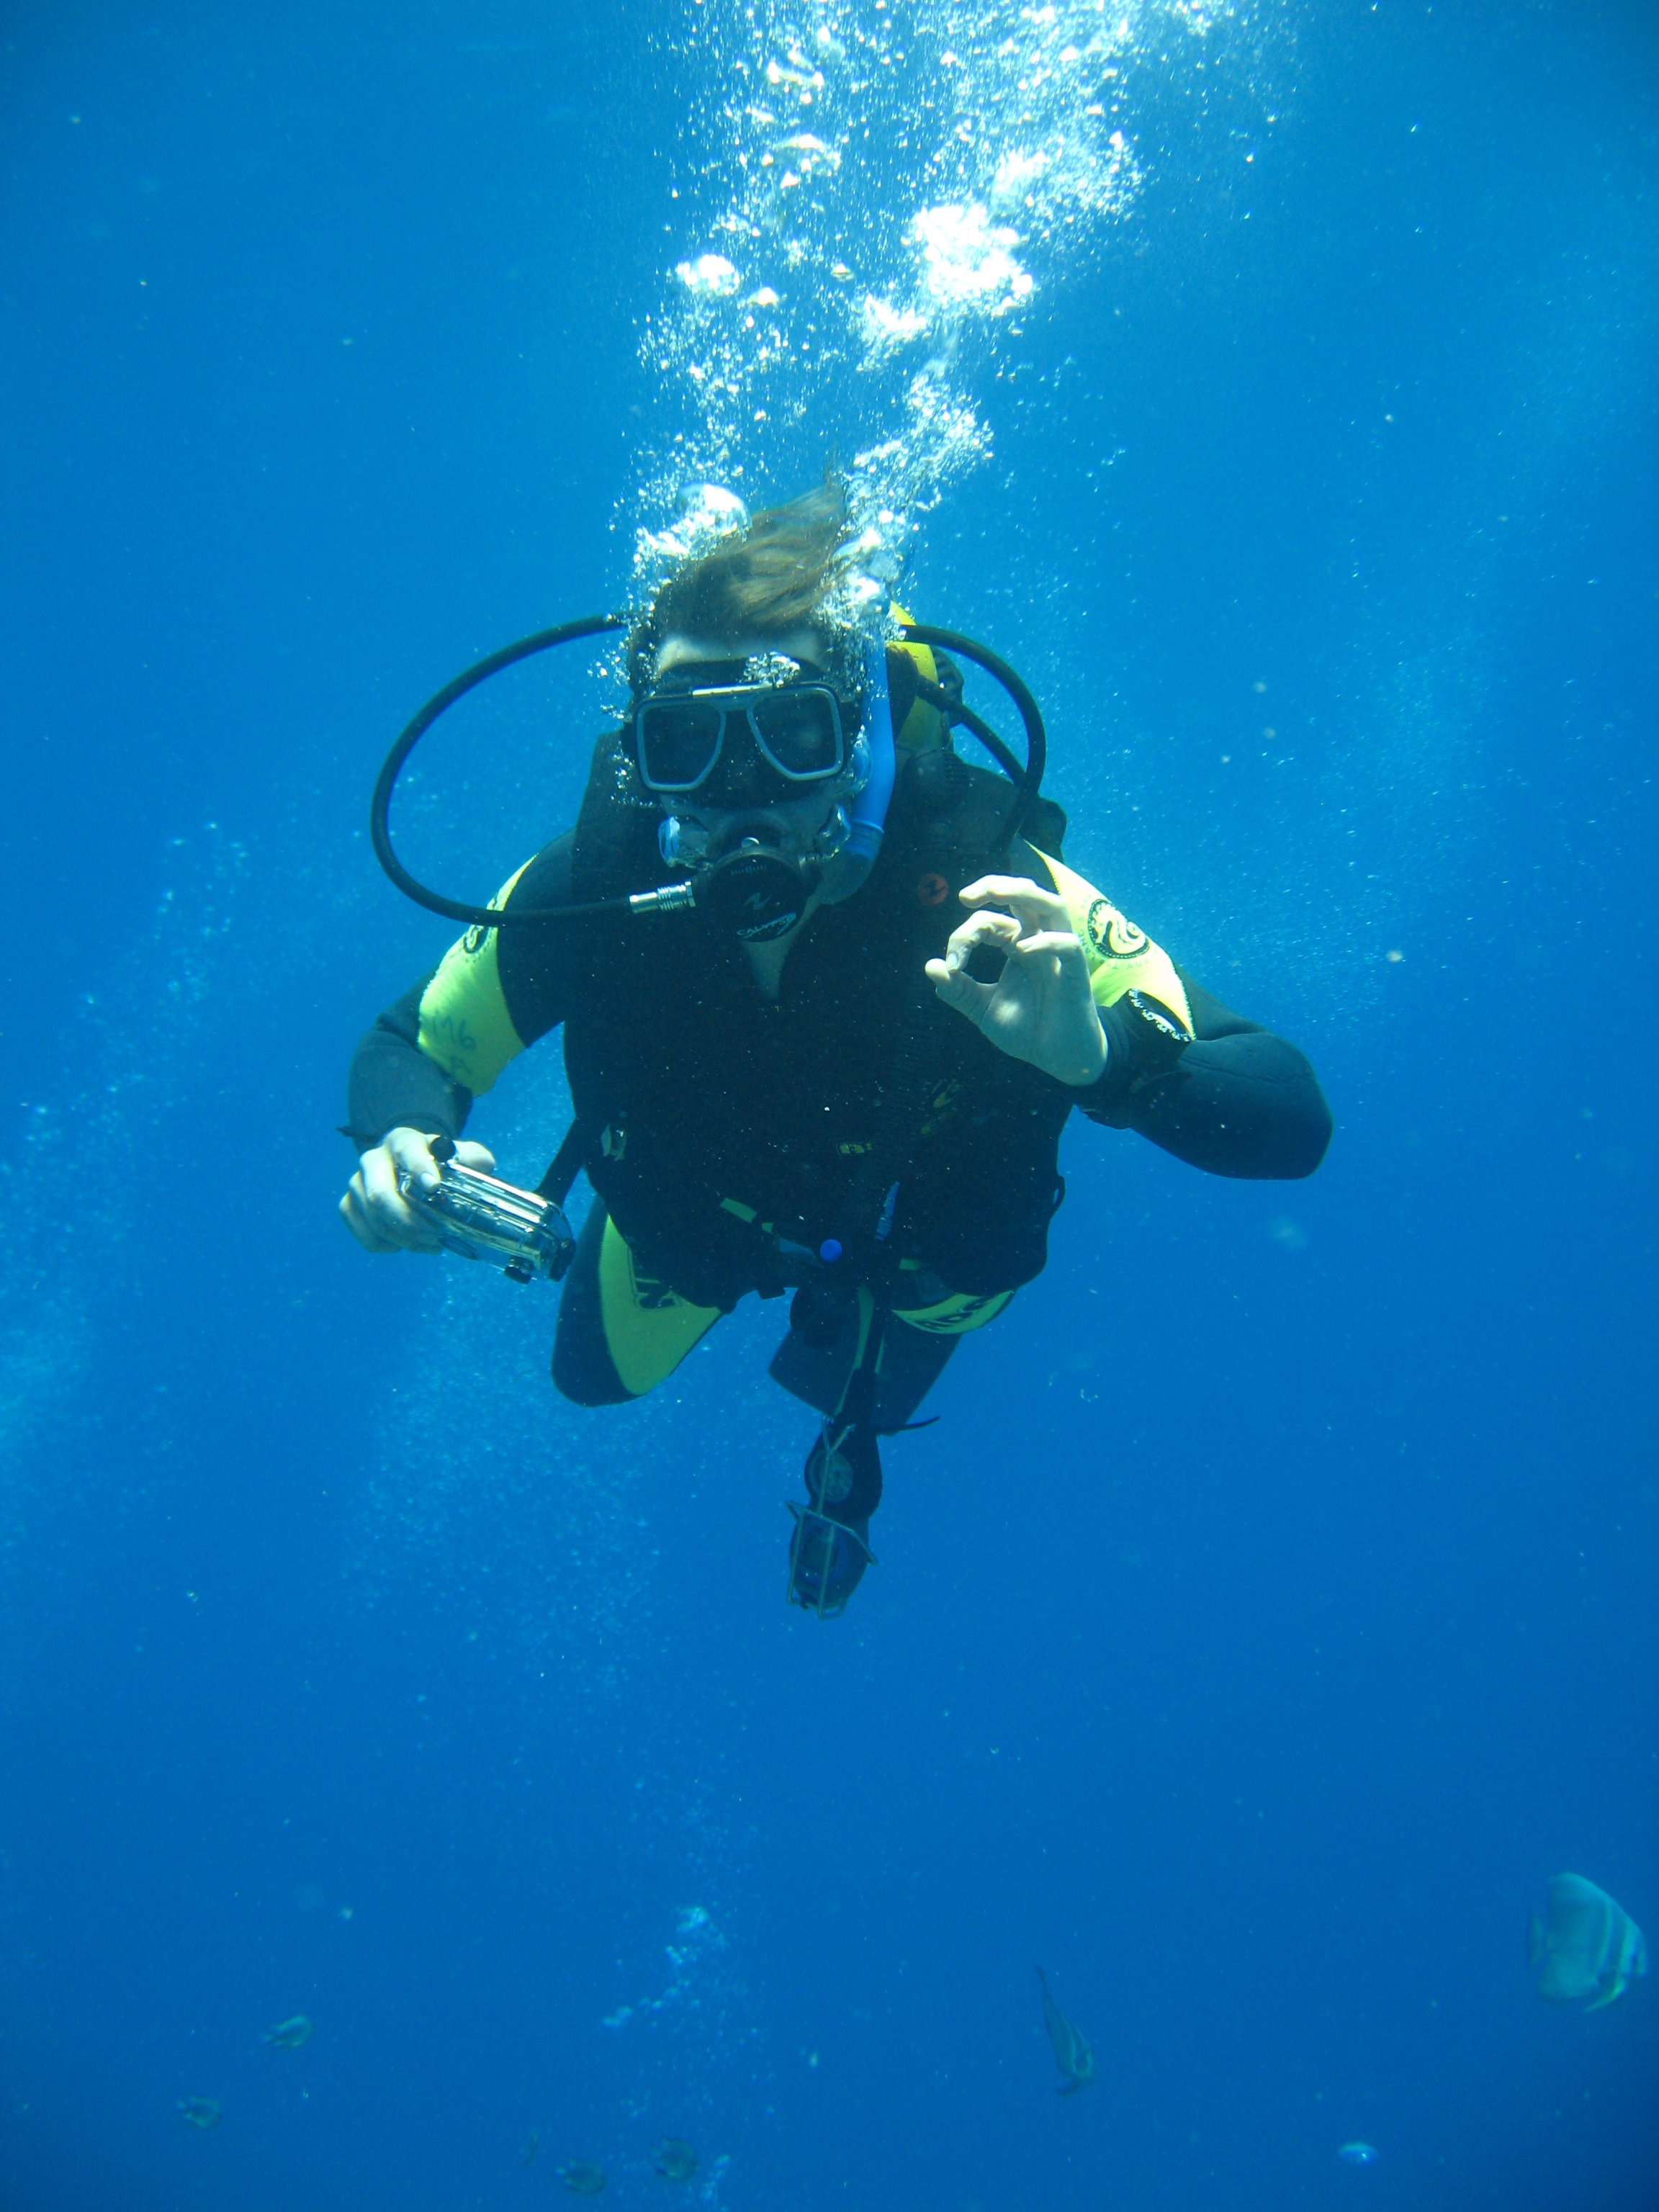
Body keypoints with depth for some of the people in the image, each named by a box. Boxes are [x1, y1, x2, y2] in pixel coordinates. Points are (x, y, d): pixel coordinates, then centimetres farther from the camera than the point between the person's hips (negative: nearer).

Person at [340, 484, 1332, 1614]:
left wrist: (1100, 1055, -65)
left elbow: (1294, 1120, -45)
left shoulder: (983, 893, -43)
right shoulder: (591, 888, -38)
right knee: (596, 1374, 29)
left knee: (862, 1400, 30)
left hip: (918, 1225, -1)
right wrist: (401, 1148, -42)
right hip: (691, 1211, 1)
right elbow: (411, 1045, -19)